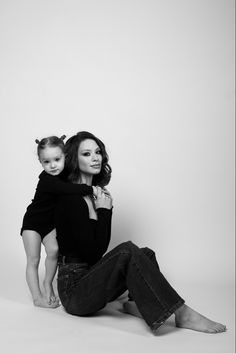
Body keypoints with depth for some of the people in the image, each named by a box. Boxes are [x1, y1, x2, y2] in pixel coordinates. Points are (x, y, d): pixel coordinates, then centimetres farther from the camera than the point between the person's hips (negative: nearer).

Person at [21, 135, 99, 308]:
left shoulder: (65, 175, -8)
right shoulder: (47, 180, -30)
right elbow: (69, 189, -43)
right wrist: (91, 189, -40)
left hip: (50, 222, 5)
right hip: (33, 222, -5)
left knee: (54, 250, -13)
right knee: (33, 260, -3)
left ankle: (48, 284, 11)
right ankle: (37, 297, 8)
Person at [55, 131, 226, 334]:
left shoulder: (95, 192, 10)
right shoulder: (70, 198, -16)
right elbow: (93, 252, -20)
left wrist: (106, 208, 2)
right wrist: (104, 210, -13)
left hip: (91, 276, 9)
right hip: (74, 289, -9)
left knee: (146, 254, -4)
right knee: (128, 250, -28)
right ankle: (182, 314, -28)